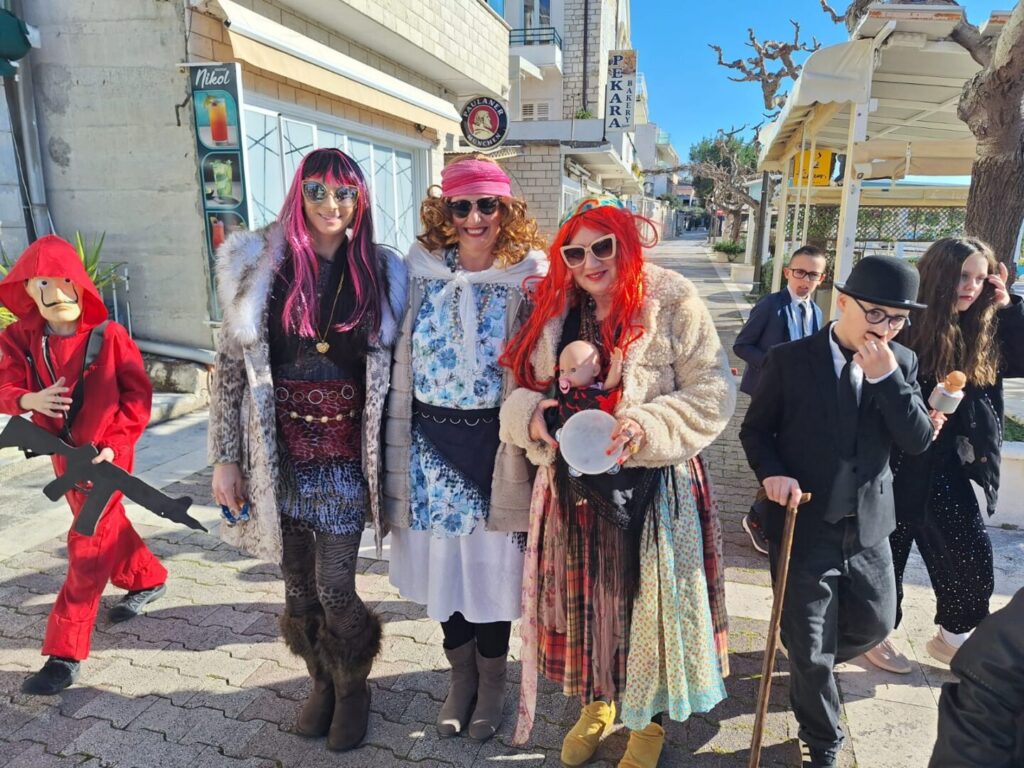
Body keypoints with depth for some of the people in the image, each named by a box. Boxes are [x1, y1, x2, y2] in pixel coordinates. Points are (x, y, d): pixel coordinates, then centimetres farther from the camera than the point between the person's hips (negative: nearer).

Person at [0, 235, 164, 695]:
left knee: (88, 544, -4)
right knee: (107, 525, 22)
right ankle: (147, 579, 47)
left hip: (105, 453, -5)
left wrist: (113, 445, -18)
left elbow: (138, 395, -11)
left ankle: (65, 652, 3)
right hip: (63, 452, 6)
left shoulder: (109, 336, -15)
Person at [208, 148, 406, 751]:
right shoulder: (262, 265, -3)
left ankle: (354, 688, 29)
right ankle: (322, 681, 39)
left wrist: (387, 458, 4)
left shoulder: (379, 273, 0)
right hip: (280, 451, 1)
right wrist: (226, 458, -2)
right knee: (299, 585, 13)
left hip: (346, 455, 0)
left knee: (335, 590, 1)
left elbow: (388, 372, 5)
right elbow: (231, 367, 0)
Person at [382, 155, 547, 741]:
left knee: (492, 562, 10)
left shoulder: (528, 278, -7)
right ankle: (461, 676, 40)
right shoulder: (422, 271, 1)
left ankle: (492, 681, 37)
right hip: (431, 440, 3)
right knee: (442, 560, 15)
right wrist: (399, 448, 5)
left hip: (493, 442, -3)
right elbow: (402, 361, 5)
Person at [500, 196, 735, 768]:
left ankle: (650, 718, 40)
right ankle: (597, 702, 45)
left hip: (650, 485, -4)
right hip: (575, 481, 4)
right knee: (586, 595, 18)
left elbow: (712, 394, -12)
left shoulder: (672, 303, -11)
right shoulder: (554, 309, 3)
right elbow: (521, 387, 8)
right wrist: (530, 414, -14)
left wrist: (647, 426, -25)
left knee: (647, 596, 12)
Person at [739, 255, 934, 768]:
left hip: (868, 527, 4)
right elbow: (754, 429, -3)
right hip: (802, 525, -4)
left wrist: (885, 376, -20)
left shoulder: (902, 363, 0)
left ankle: (809, 661, 53)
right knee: (809, 649, 8)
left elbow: (918, 441, -9)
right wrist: (772, 473, -21)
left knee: (875, 622, 21)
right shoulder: (790, 360, -11)